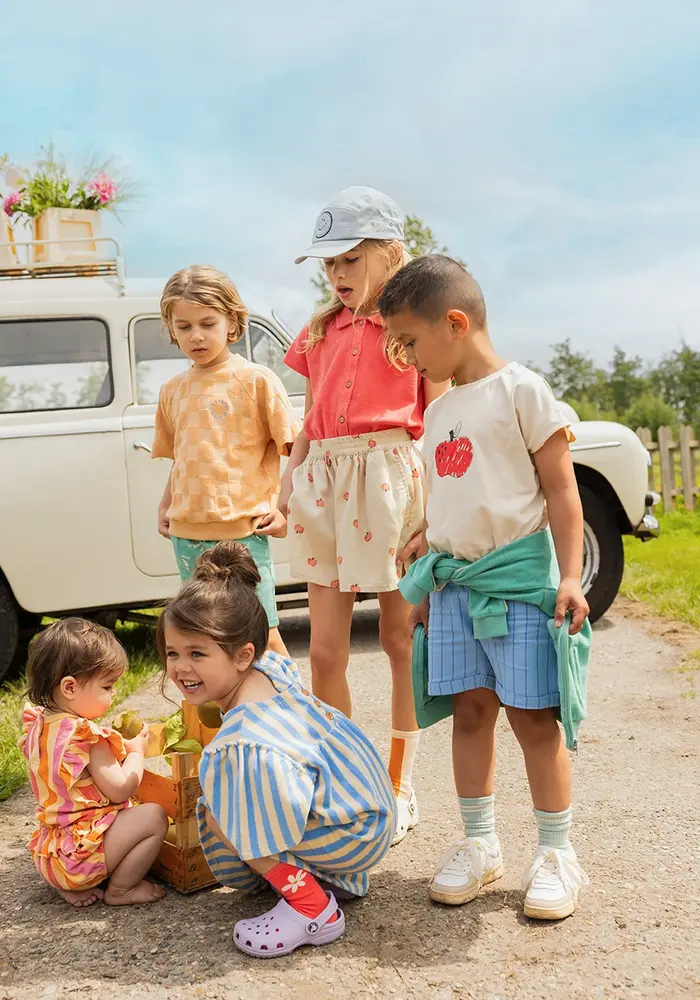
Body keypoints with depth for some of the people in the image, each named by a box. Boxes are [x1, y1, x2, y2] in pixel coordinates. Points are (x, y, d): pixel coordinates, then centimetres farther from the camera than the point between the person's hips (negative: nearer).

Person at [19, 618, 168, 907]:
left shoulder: (38, 725, 4)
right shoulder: (87, 735, -22)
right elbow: (119, 788, -19)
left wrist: (120, 745, 10)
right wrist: (136, 751, -3)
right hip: (77, 857, -9)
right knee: (153, 817, -14)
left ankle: (73, 887, 15)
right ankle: (119, 890, -1)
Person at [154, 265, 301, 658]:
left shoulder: (257, 380, -4)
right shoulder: (173, 391, 11)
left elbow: (292, 447, -4)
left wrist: (284, 509, -10)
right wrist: (165, 506, 11)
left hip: (243, 531, -5)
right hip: (187, 535, 5)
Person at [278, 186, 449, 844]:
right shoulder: (320, 332, 16)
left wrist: (436, 501, -11)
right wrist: (286, 483, 9)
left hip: (391, 476, -4)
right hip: (324, 479, 5)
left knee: (402, 642, 6)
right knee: (325, 651, 3)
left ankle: (399, 785, 20)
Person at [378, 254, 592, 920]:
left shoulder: (520, 391, -6)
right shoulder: (439, 413, 14)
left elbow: (560, 490, -8)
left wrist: (570, 576, -14)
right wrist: (426, 584, 18)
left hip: (518, 576, -6)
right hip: (454, 582, 6)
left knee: (532, 713, -1)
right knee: (470, 710, 9)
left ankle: (556, 853, 13)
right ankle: (479, 845, 21)